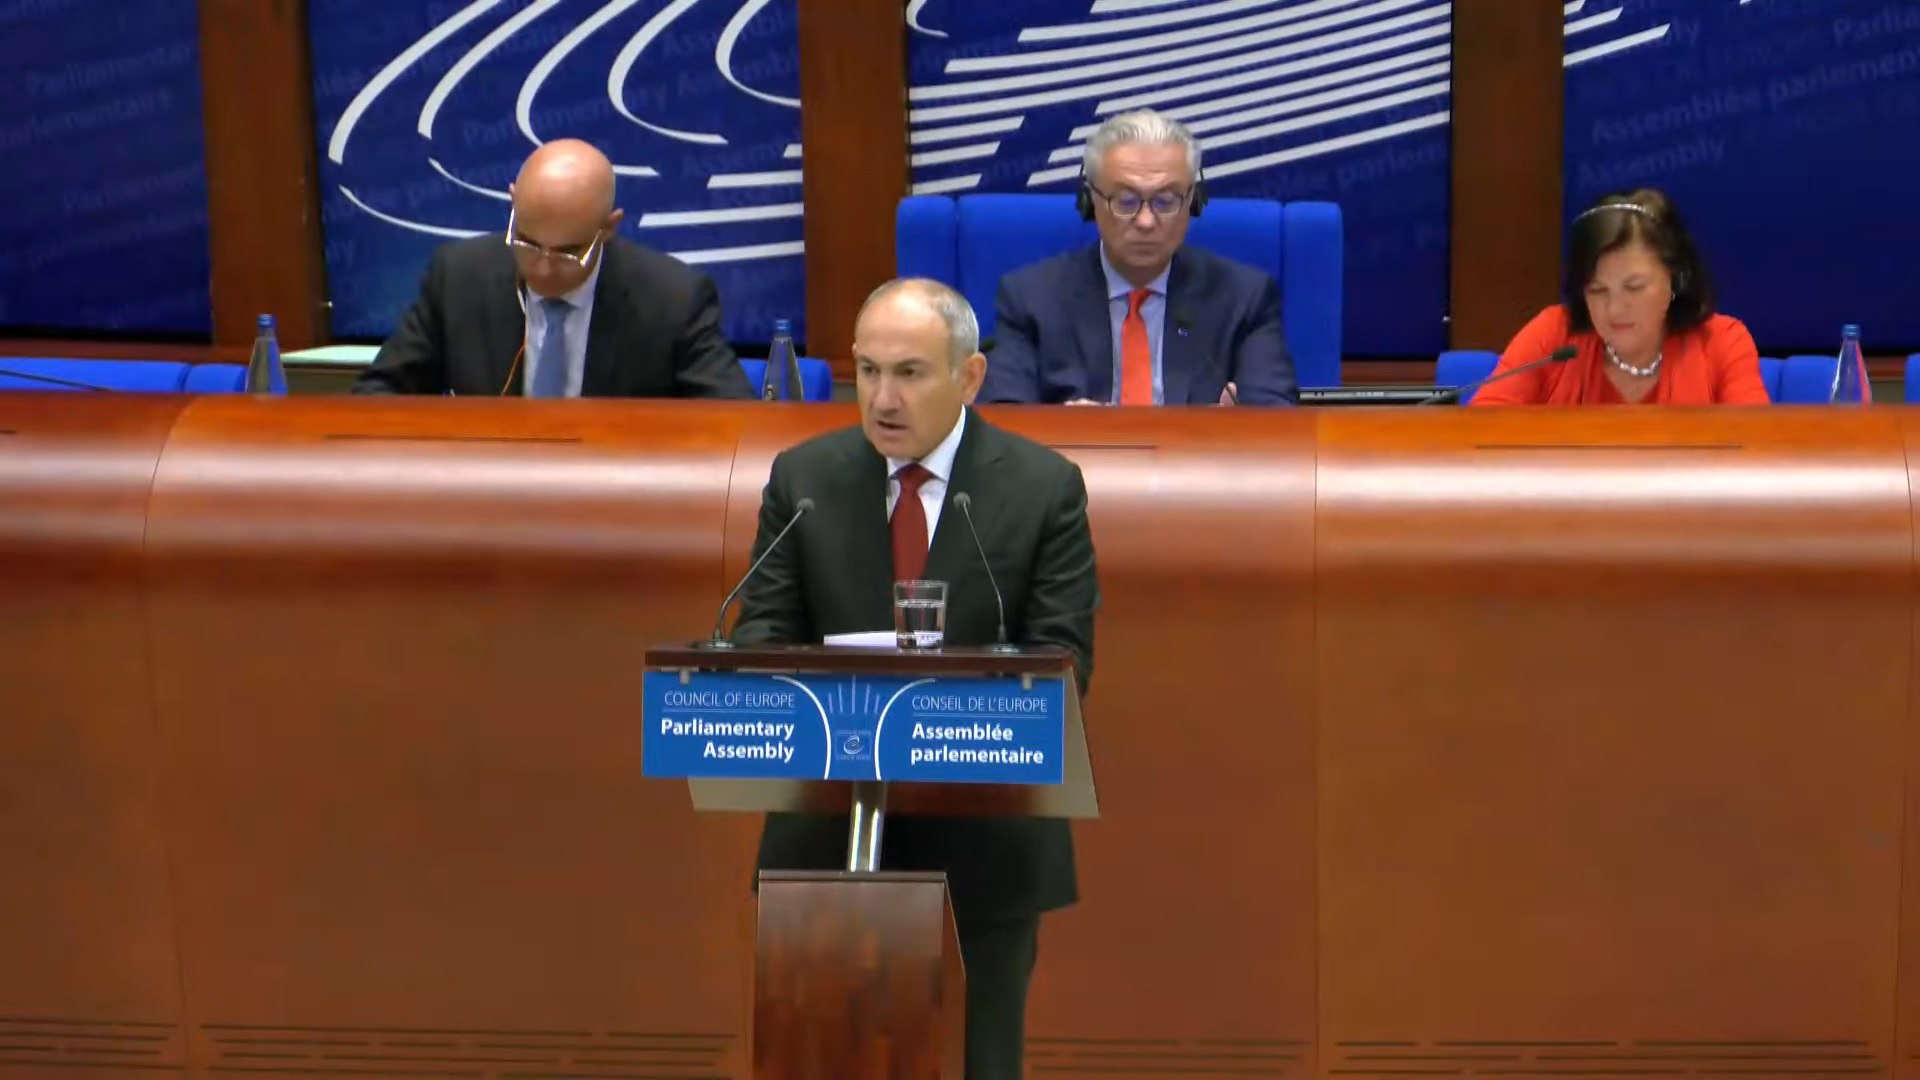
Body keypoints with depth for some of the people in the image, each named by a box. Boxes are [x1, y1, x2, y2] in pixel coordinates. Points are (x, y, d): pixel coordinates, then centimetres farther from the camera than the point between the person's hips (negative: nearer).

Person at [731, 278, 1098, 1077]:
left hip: (981, 839, -1)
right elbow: (761, 628, 2)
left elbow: (1061, 658, -8)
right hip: (830, 831, 2)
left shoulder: (1045, 487, -3)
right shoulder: (801, 478, 4)